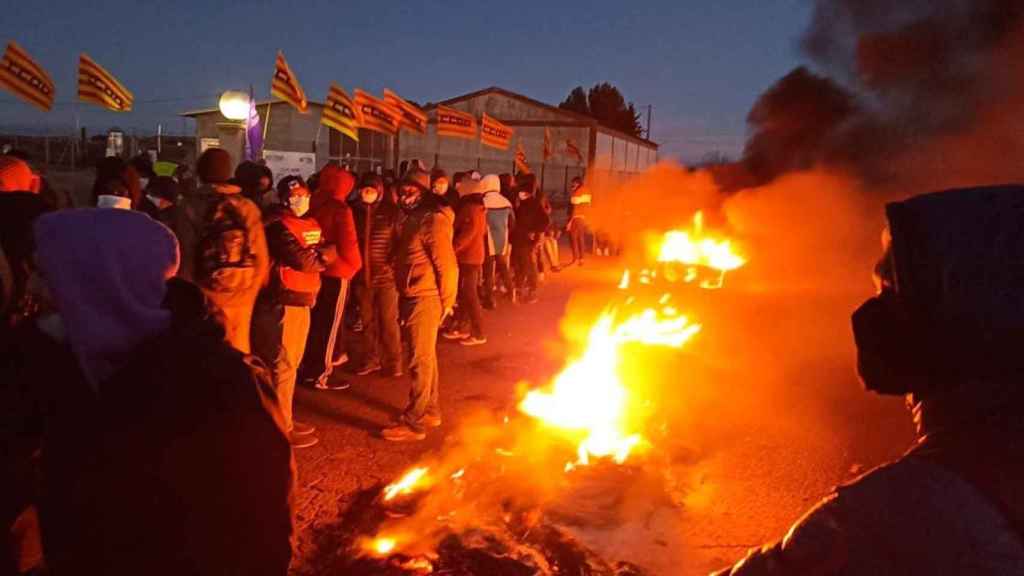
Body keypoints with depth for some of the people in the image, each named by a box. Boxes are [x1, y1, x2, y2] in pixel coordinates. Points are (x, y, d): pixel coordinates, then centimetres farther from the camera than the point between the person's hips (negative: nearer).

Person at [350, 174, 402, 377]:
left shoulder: (391, 211, -5)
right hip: (362, 276, 4)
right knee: (367, 321, 13)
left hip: (386, 275, -3)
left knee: (388, 321, 4)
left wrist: (395, 264, -13)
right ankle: (370, 360, 26)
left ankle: (393, 362, 15)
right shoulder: (355, 211, 4)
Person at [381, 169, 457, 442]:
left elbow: (447, 264, -18)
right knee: (425, 357, 17)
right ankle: (430, 411, 30)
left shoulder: (432, 220, -16)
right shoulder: (410, 218, 13)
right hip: (412, 297, 9)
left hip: (425, 299, -9)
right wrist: (402, 297, 11)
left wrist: (447, 301, -15)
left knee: (420, 360, -3)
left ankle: (413, 422, 5)